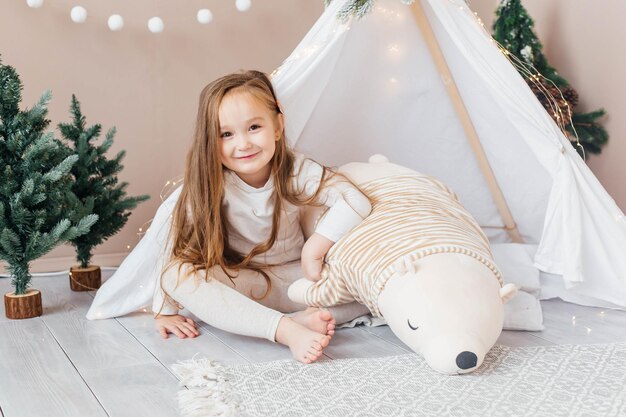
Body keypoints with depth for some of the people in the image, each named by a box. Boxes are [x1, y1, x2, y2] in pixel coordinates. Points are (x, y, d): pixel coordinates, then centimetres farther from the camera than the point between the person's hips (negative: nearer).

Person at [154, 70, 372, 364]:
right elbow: (180, 241, -16)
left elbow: (357, 202, -26)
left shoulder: (296, 171, -17)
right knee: (177, 276, -33)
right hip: (235, 283, 0)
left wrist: (314, 249, -31)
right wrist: (164, 310, -14)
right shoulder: (209, 181, -18)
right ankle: (287, 331, -40)